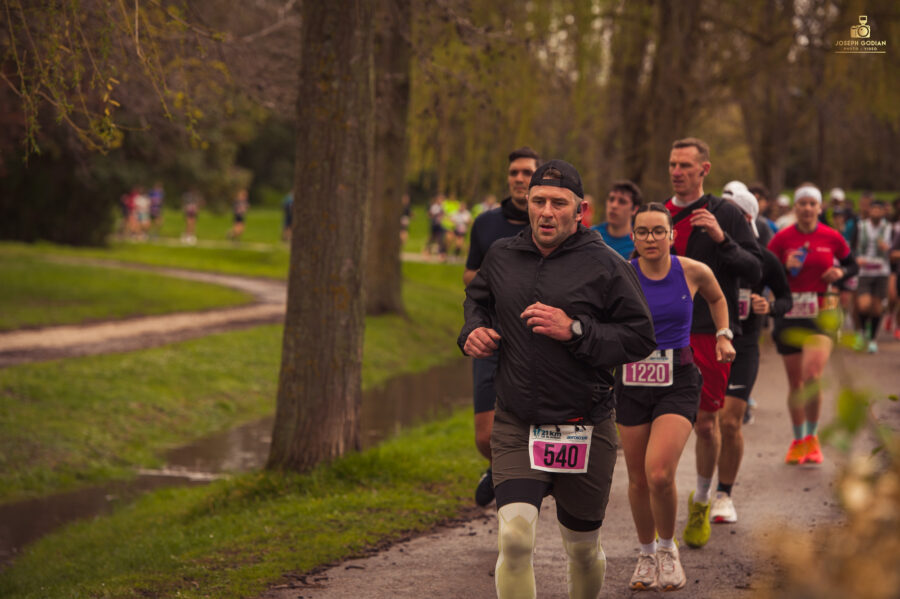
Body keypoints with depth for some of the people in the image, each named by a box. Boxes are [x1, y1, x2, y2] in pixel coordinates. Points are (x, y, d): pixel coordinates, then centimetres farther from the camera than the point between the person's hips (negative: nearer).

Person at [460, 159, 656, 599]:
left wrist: (575, 330, -20)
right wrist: (473, 330, 5)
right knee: (514, 538, -18)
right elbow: (477, 297, 27)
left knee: (583, 547, 15)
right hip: (515, 426, 1)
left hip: (584, 432, -1)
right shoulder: (502, 256, 5)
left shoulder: (605, 266, -7)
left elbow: (641, 338, -9)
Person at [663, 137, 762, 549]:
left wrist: (722, 239, -19)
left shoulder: (726, 215, 1)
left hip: (710, 333, -2)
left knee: (706, 422, 5)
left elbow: (754, 271, -5)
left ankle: (701, 500, 26)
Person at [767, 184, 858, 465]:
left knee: (812, 376, -19)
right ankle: (798, 441, 24)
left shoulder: (832, 238, 2)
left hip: (821, 314, -1)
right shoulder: (782, 238, 0)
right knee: (795, 382, 7)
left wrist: (840, 272, -6)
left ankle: (812, 437, -1)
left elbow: (852, 265, 15)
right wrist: (786, 268, -16)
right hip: (789, 315, 1)